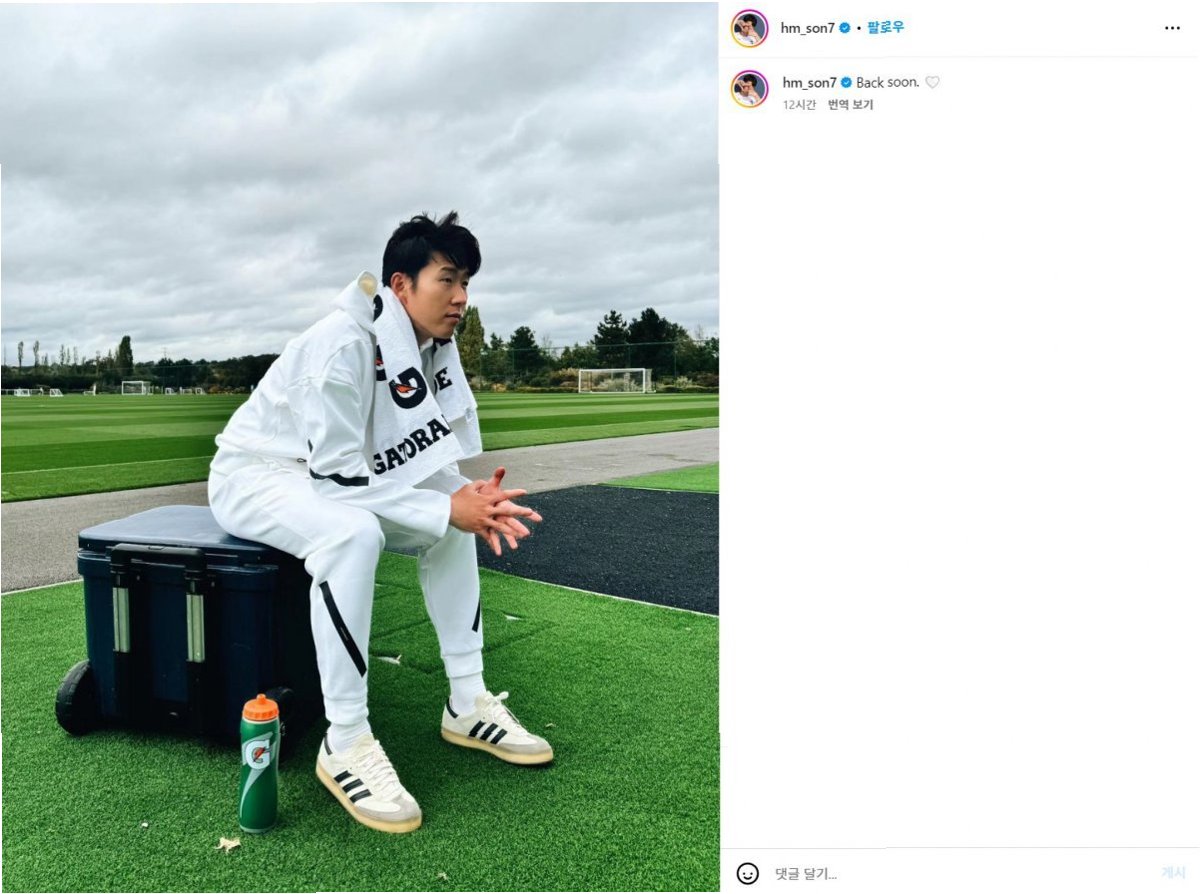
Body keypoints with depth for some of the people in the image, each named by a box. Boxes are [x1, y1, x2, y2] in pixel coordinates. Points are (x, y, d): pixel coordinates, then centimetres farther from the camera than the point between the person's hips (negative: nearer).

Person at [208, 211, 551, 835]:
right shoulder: (343, 344, -28)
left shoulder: (432, 348, -2)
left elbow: (428, 453, 1)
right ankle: (343, 745, -25)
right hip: (252, 474, -8)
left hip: (326, 476, 9)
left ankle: (468, 704, 4)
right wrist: (446, 510, -31)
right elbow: (335, 473, -31)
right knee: (353, 532, -36)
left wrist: (469, 499, -20)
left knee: (454, 521, -2)